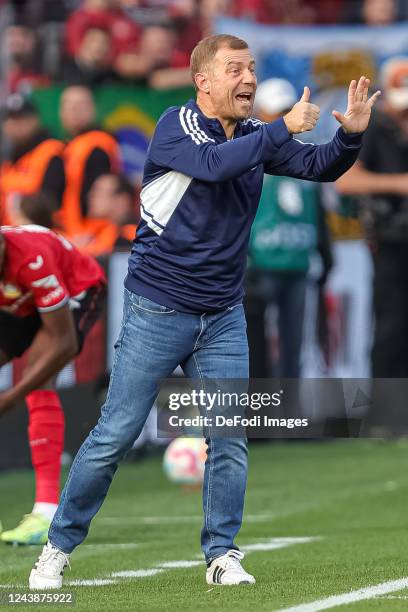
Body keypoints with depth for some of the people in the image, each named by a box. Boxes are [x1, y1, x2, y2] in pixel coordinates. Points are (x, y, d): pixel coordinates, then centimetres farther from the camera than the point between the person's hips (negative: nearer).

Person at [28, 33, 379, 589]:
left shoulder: (257, 137, 6)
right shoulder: (176, 126, -12)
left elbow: (320, 166, 3)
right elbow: (214, 163, -30)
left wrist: (351, 134, -16)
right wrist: (284, 128, -28)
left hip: (223, 318, 5)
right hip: (157, 310, -5)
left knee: (231, 440, 1)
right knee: (115, 435, -2)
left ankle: (222, 555, 11)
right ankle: (58, 548, 9)